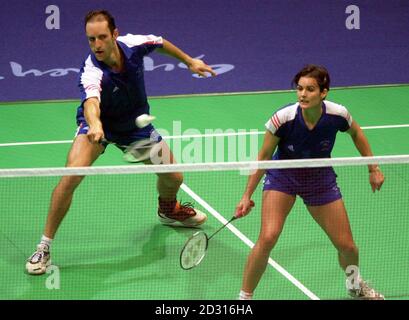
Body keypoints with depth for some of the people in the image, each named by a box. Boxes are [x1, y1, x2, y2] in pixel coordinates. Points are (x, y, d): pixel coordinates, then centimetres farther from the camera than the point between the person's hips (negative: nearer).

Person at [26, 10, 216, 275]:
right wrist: (94, 124, -79)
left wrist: (189, 61, 13)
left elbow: (160, 43, 1)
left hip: (136, 124, 5)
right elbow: (91, 101, -58)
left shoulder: (133, 44, -23)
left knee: (173, 178, 8)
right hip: (98, 124, -4)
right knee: (71, 176, -27)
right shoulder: (92, 71, -37)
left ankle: (168, 209, 48)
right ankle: (44, 247, -14)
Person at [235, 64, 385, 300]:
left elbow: (356, 133, 2)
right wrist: (247, 196, -10)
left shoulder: (337, 115, -23)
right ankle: (245, 296, -4)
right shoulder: (283, 119, -28)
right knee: (267, 238, -23)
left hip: (320, 178, 2)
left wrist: (373, 169, 7)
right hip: (283, 176, -2)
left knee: (347, 246, 5)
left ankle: (355, 284, 40)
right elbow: (264, 156, -13)